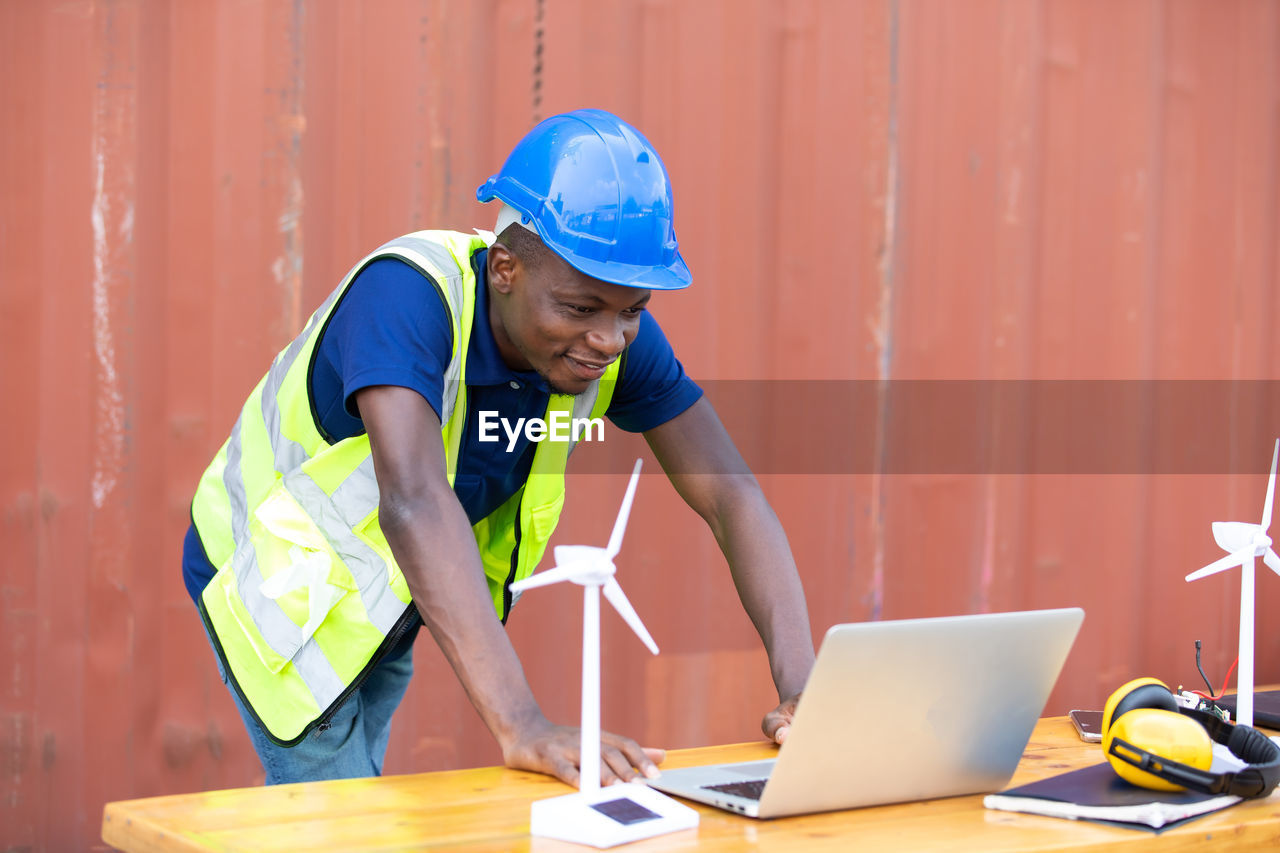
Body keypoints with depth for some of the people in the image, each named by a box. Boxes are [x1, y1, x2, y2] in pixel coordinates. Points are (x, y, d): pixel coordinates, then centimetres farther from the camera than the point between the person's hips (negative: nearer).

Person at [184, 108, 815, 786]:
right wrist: (521, 726, -60)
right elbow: (413, 501, -51)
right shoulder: (407, 295, -38)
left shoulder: (616, 333, -20)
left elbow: (730, 491, -21)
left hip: (386, 604, 6)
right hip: (279, 580, -6)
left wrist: (802, 688, -36)